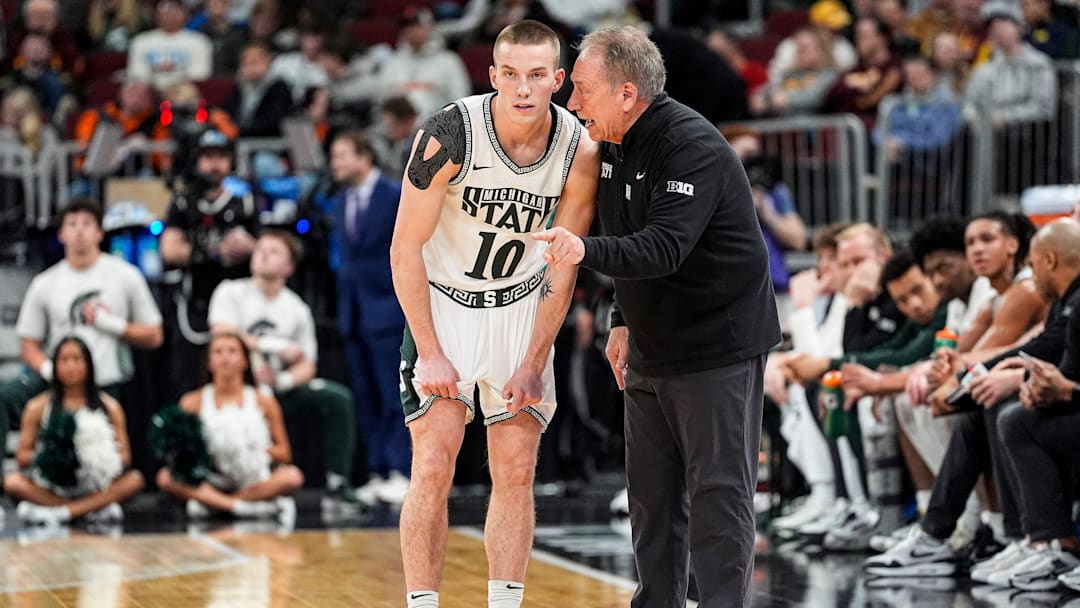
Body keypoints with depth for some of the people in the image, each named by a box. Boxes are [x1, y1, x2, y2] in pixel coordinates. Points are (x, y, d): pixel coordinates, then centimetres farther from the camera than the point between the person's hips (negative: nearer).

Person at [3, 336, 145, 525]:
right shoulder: (38, 407, 5)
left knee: (135, 480, -27)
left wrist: (102, 459, -19)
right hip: (51, 486, 0)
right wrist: (44, 456, -19)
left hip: (95, 486, 0)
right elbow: (22, 456, 3)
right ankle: (95, 508, -27)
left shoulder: (109, 407, 7)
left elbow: (125, 457, 2)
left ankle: (58, 512, -32)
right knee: (12, 481, -29)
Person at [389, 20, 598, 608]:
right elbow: (405, 249, -16)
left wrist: (533, 365, -9)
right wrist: (431, 355, -18)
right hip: (442, 301, -3)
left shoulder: (580, 152, -15)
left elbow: (562, 268, -5)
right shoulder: (449, 134, -24)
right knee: (433, 467, -9)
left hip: (520, 307, 3)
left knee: (516, 471, 1)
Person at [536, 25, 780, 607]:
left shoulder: (693, 148, -22)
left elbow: (665, 247, -34)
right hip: (651, 351, 9)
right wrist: (624, 321, 14)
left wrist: (585, 250, -47)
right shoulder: (612, 144, 6)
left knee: (719, 494, -5)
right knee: (652, 493, 14)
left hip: (718, 349, -9)